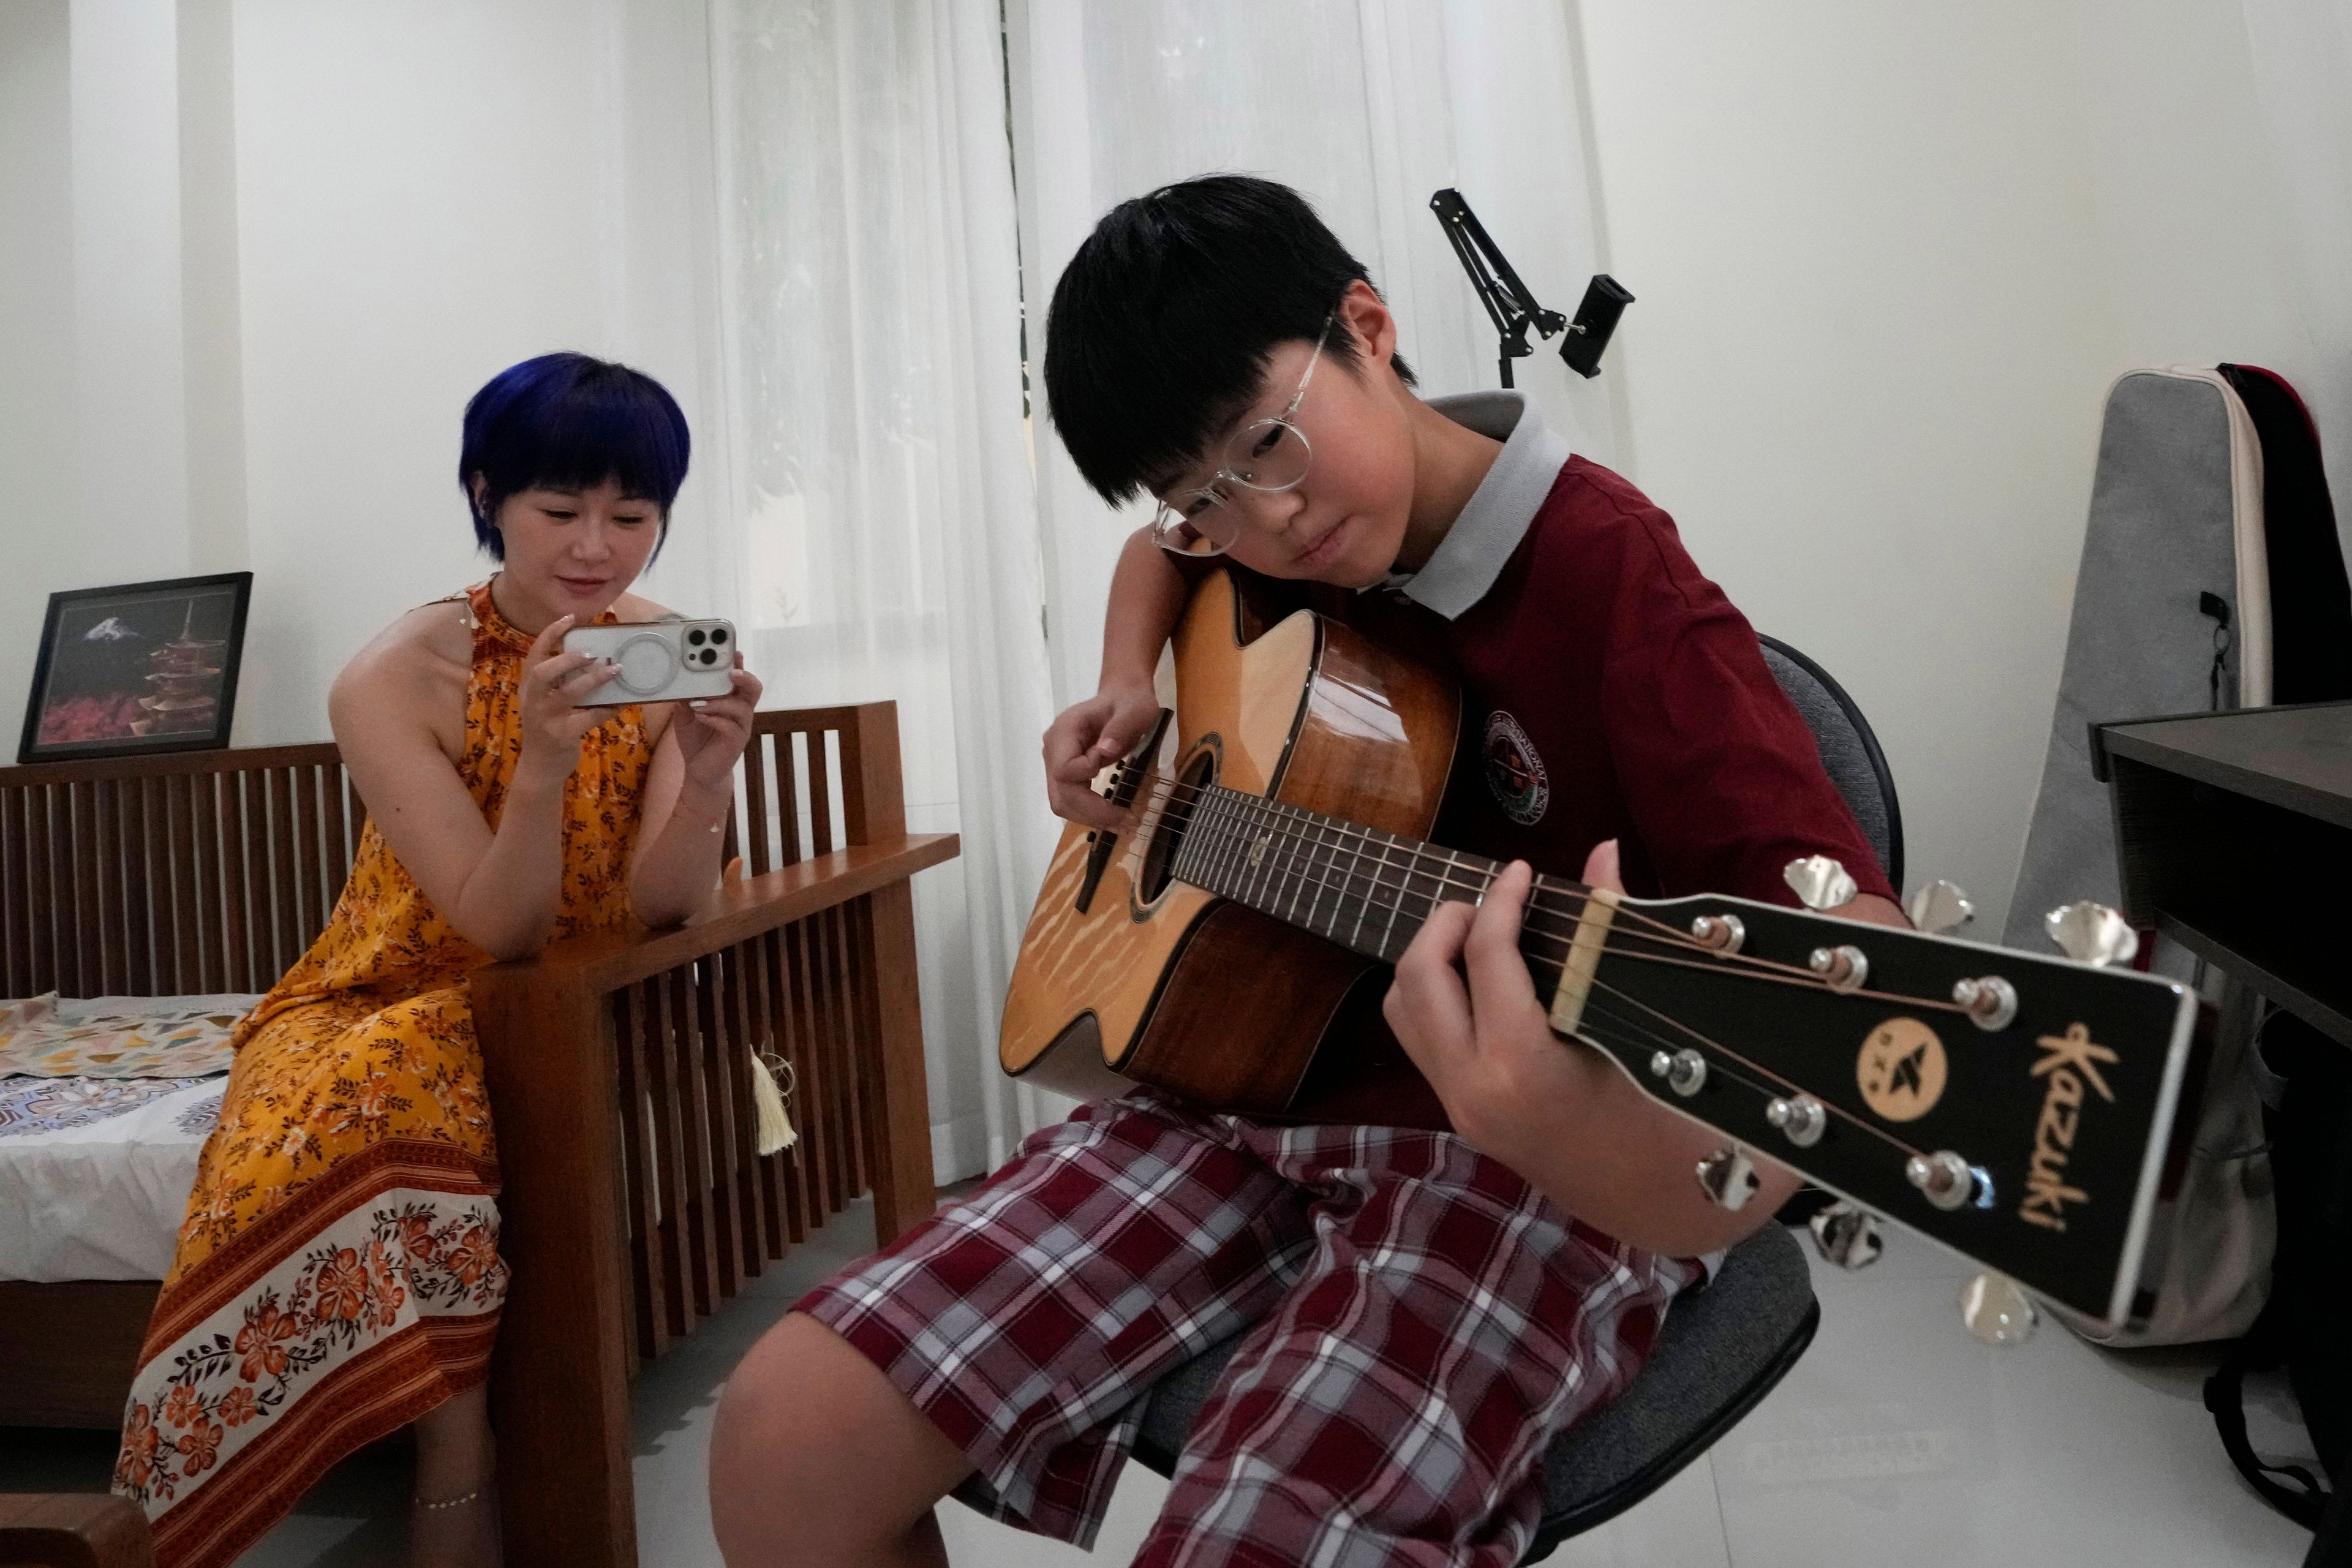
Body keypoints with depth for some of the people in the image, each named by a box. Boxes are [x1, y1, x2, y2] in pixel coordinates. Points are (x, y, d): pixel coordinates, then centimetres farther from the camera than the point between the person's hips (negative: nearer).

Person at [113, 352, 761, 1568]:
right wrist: (543, 764, -35)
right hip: (398, 1002, -1)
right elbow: (495, 929, -19)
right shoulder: (394, 680, -15)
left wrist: (711, 771, -33)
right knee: (386, 1107, -33)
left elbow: (659, 906, -14)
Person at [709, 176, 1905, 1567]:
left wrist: (1687, 1178, -45)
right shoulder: (1260, 538, 5)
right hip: (1269, 1081, 6)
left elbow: (1857, 928, -23)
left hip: (1526, 1148, -4)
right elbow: (1156, 553, 29)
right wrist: (1126, 691, 8)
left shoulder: (1613, 578, -15)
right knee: (785, 1435, -8)